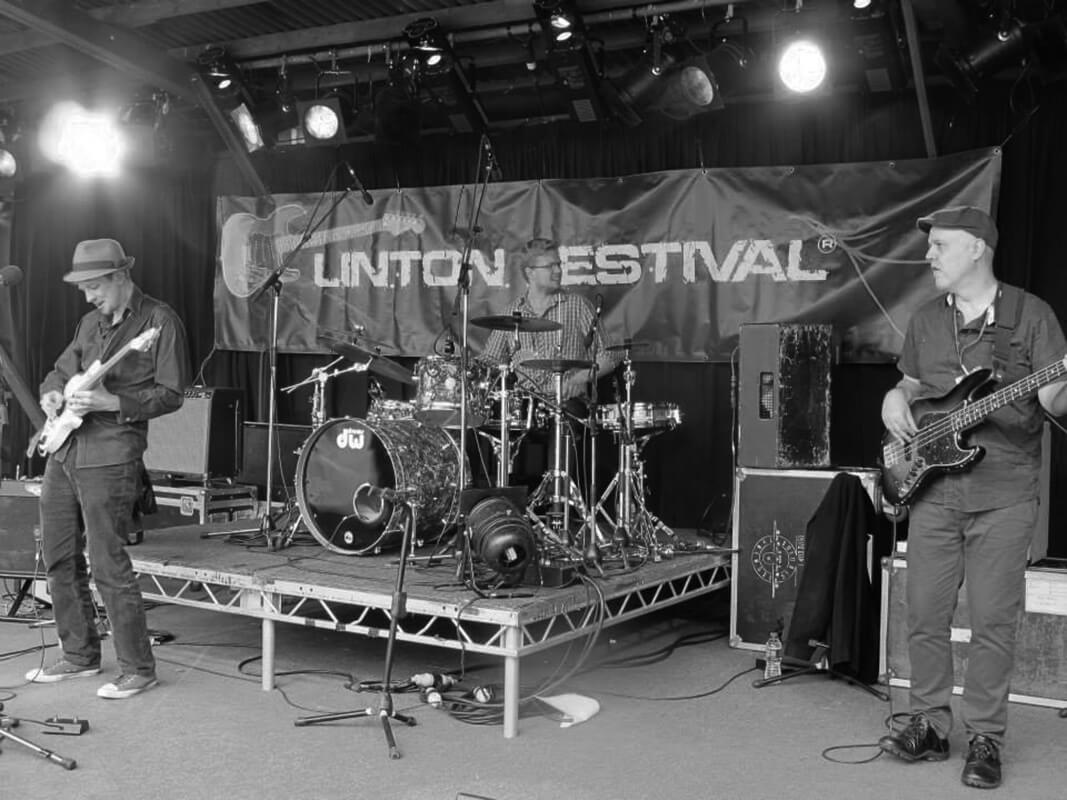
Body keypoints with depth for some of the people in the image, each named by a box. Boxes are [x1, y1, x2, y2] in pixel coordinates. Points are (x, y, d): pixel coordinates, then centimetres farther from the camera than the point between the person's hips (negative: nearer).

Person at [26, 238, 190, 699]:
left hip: (111, 457, -8)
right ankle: (79, 655, 27)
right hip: (64, 452, 8)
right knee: (58, 558, 13)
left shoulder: (159, 321, -6)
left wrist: (110, 402, -20)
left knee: (108, 566, -8)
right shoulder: (91, 323, 17)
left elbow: (170, 394, -11)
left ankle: (137, 669, 3)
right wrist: (52, 394, 4)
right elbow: (60, 370, 26)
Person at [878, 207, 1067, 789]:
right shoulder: (925, 320, 13)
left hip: (1004, 495, -4)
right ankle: (929, 725, 20)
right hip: (933, 490, 4)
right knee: (924, 616, 6)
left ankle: (984, 740, 13)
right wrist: (895, 401, 3)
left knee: (993, 623, 0)